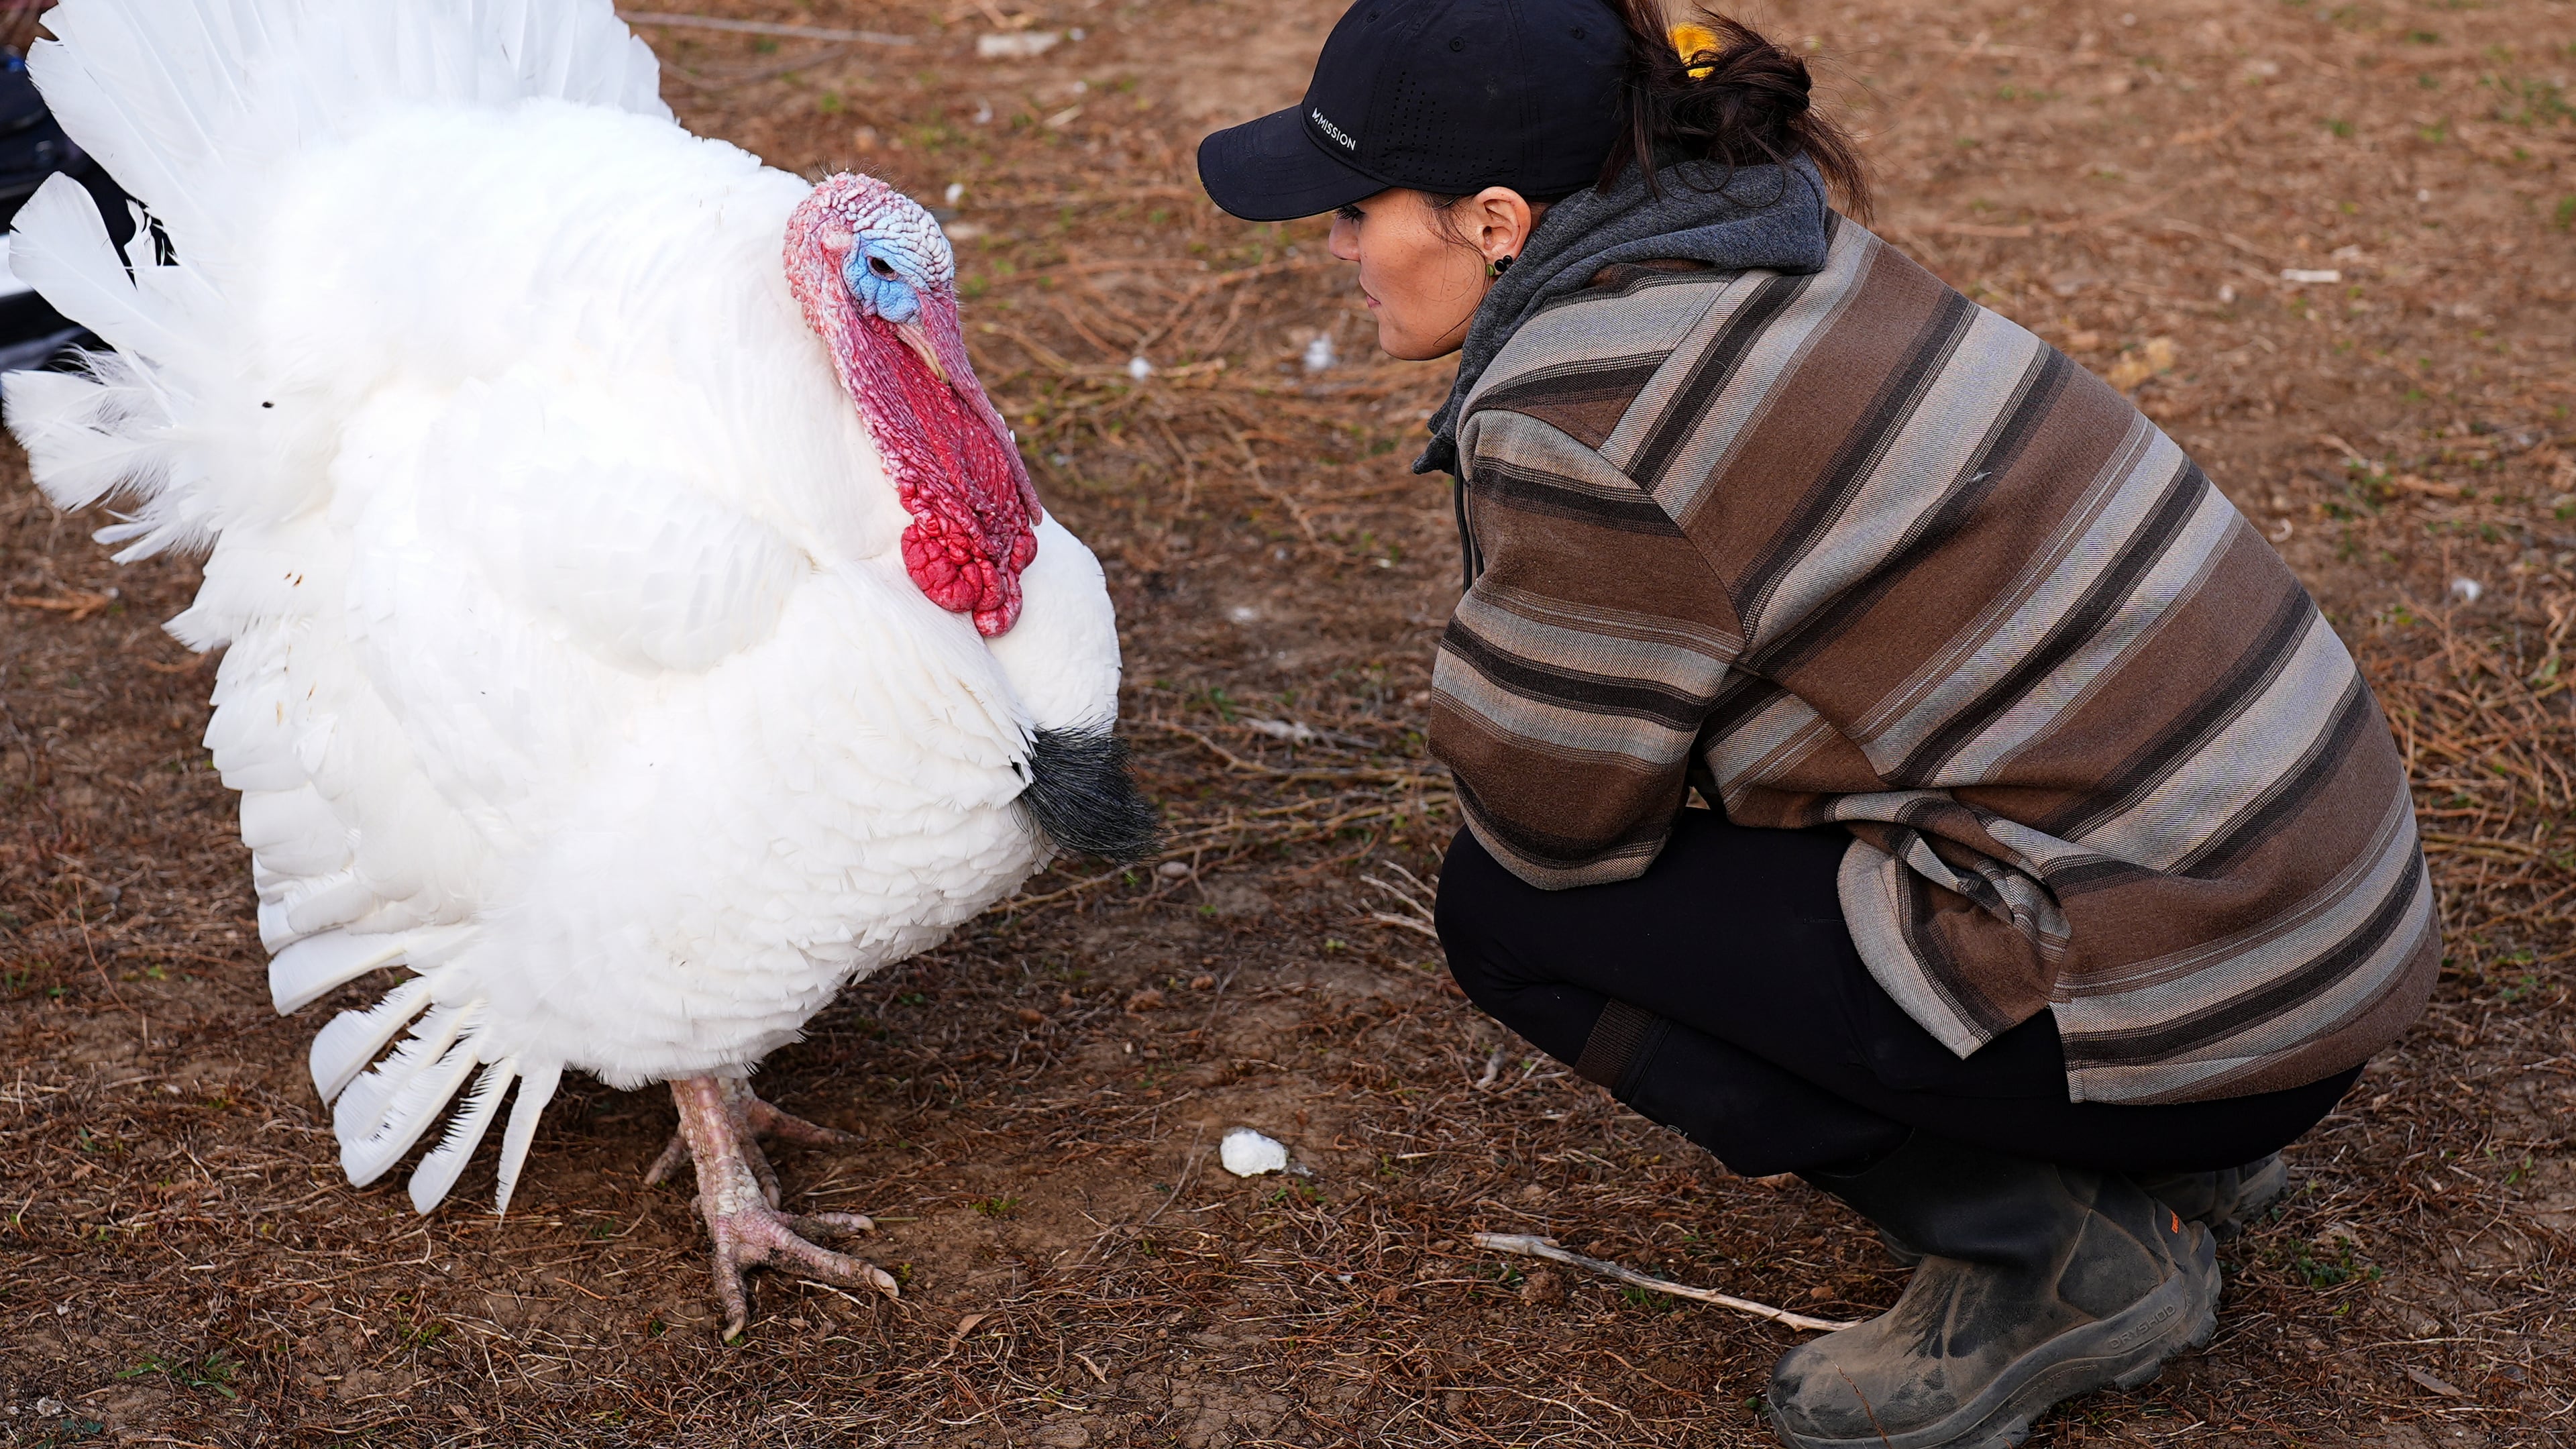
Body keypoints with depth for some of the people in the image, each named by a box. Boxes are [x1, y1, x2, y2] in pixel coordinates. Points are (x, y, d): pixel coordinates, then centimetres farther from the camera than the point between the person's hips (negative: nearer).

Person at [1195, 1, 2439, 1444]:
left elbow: (1554, 819, -9)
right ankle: (2169, 1152, 18)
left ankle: (2056, 1261, 1)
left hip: (2193, 997, -9)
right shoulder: (1755, 256, 9)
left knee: (1509, 904, -3)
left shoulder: (1583, 416, -20)